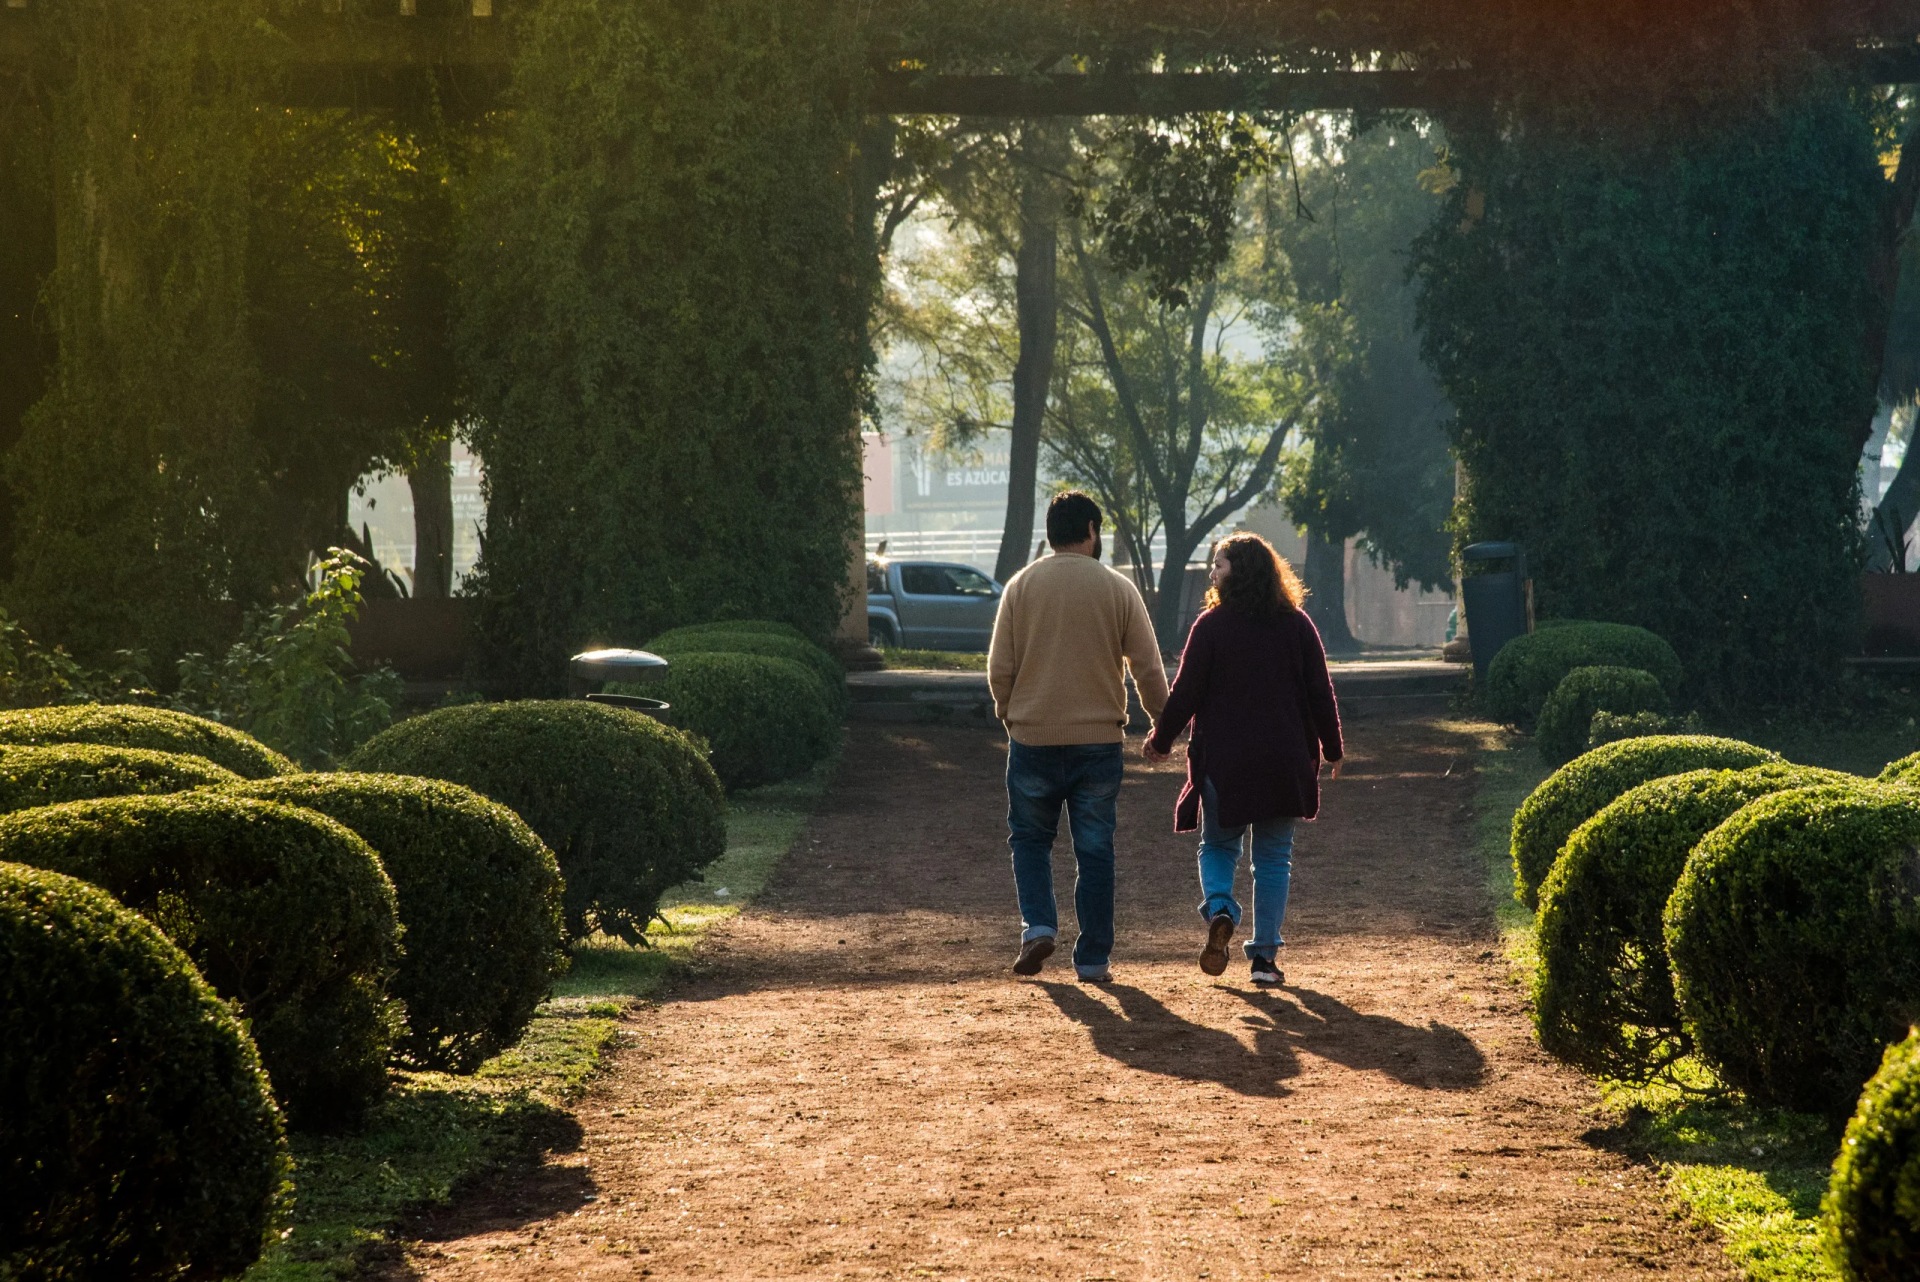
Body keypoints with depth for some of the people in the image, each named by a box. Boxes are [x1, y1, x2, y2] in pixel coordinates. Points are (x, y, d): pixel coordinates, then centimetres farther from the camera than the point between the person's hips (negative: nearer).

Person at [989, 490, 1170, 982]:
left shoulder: (1022, 586, 0)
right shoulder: (1118, 589, -1)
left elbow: (999, 668, 0)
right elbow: (1149, 669, 0)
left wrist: (1009, 716, 17)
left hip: (1032, 738, 0)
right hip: (1100, 739, 0)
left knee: (1030, 838, 16)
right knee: (1095, 850, 6)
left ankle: (1038, 926, -4)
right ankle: (1093, 958, 7)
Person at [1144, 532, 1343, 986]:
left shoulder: (1211, 625, -5)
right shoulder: (1297, 625, 3)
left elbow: (1186, 692, -5)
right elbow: (1320, 693, 5)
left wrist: (1161, 740, 10)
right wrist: (1331, 748, 16)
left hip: (1224, 761, -2)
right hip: (1284, 762, 2)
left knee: (1218, 846, 15)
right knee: (1273, 857, 9)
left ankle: (1219, 910, -14)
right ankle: (1265, 956, 4)